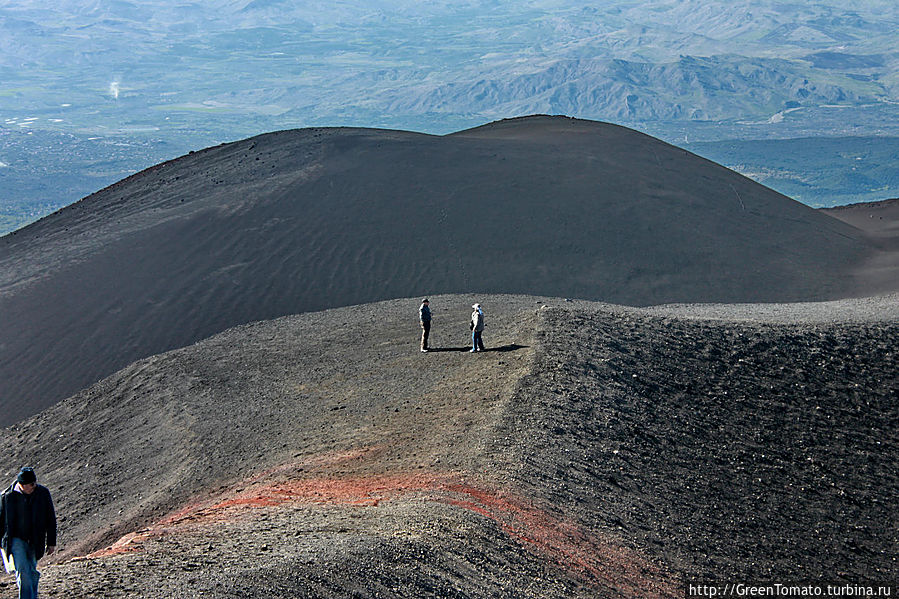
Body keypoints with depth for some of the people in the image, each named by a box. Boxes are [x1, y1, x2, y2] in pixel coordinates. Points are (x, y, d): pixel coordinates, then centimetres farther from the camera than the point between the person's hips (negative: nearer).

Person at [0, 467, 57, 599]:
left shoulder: (43, 493, -5)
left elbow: (51, 519, 3)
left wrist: (51, 542, 4)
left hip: (35, 541, 2)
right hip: (16, 538, -2)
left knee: (32, 572, 12)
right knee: (23, 570, -17)